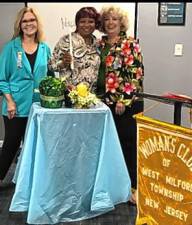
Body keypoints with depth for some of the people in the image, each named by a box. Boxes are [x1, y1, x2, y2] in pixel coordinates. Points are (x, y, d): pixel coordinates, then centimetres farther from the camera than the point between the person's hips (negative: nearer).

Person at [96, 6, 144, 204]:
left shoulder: (130, 44, -6)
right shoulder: (100, 44, 12)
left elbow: (135, 74, -12)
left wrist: (124, 100, -16)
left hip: (127, 102, -6)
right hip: (105, 101, 6)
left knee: (130, 143, 0)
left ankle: (134, 186, 11)